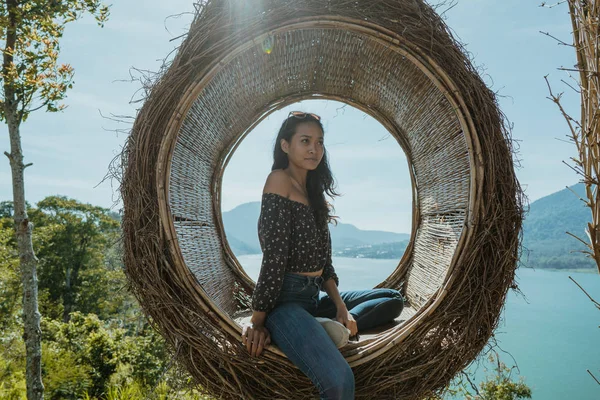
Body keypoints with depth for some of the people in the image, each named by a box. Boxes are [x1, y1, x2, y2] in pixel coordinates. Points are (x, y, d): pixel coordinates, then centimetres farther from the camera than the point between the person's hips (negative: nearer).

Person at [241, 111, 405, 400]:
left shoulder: (313, 190, 14)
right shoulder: (280, 180, -11)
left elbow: (322, 260, 13)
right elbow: (274, 257, -17)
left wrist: (340, 306, 2)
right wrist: (257, 323, -16)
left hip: (314, 296, 9)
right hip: (284, 299, -9)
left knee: (394, 299, 12)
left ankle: (327, 328, -8)